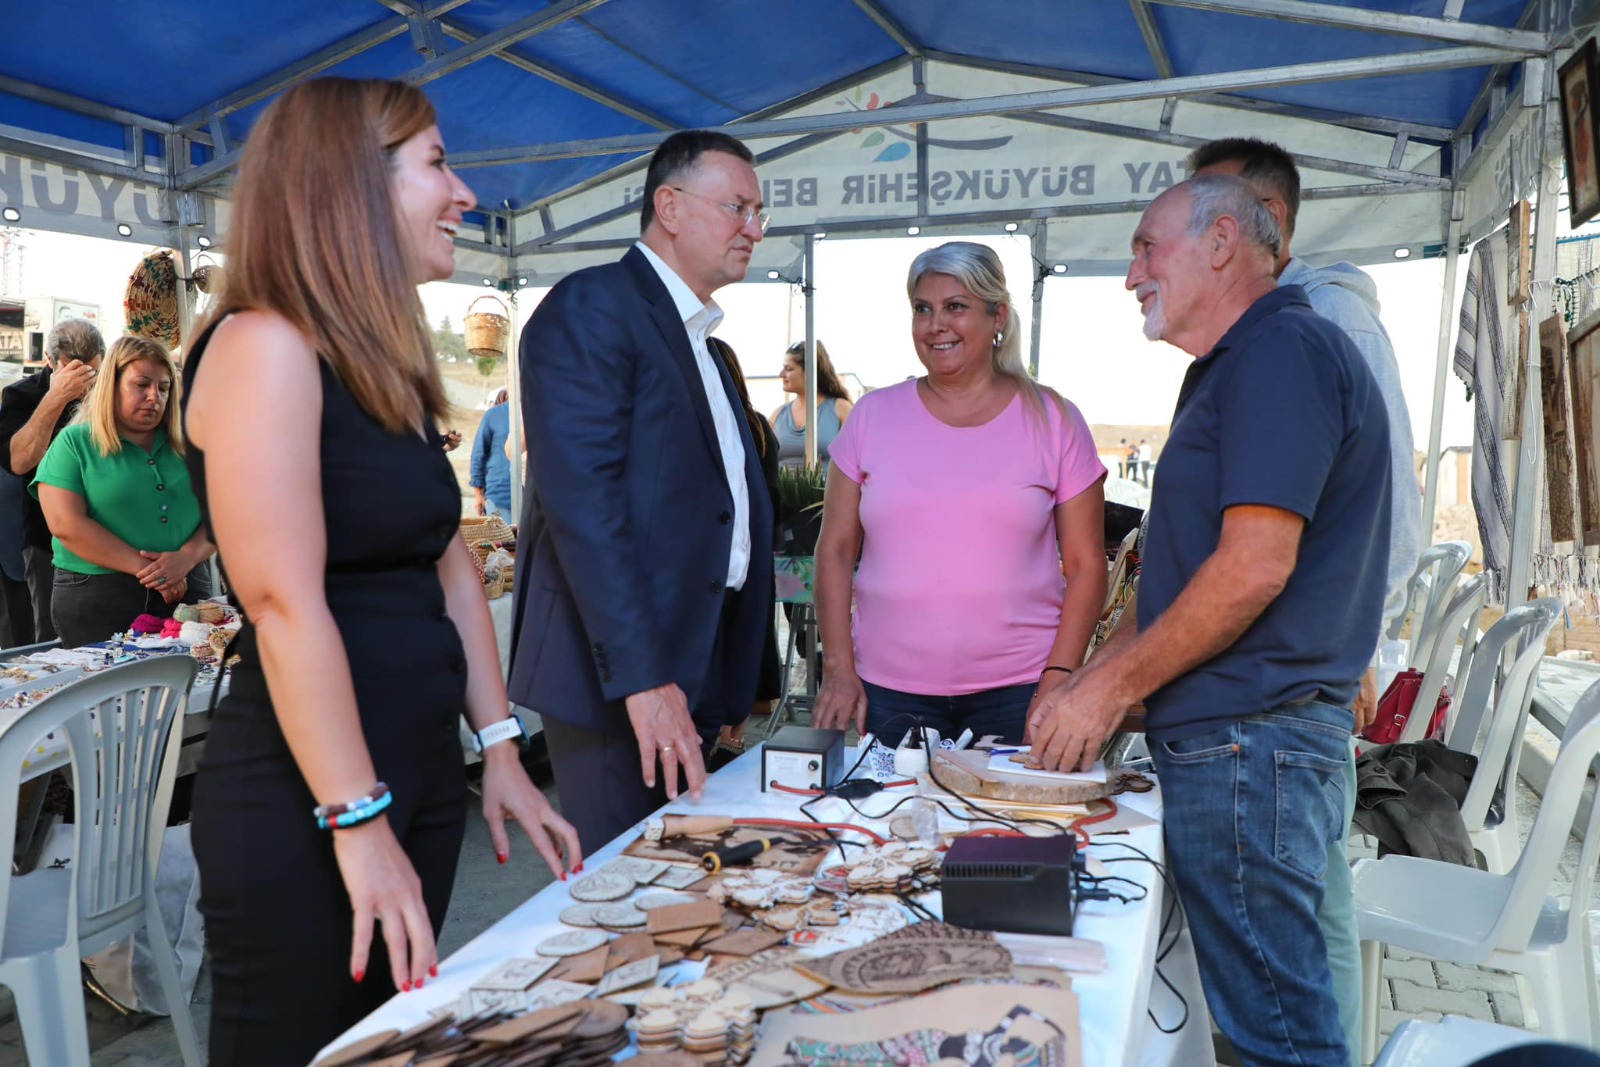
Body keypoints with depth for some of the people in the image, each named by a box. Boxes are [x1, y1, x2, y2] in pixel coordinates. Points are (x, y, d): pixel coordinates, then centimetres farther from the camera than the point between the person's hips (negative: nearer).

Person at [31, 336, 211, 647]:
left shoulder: (186, 447, 10)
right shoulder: (73, 444, 1)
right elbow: (66, 525, -10)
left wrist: (186, 559, -15)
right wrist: (145, 568, -16)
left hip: (186, 593, 3)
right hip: (98, 599, -3)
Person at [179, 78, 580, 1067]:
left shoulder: (390, 367, 12)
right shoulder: (265, 346, -14)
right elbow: (286, 603, -21)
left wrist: (501, 754, 10)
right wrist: (358, 824, -20)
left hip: (420, 778, 8)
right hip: (304, 806, -8)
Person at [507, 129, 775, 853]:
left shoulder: (701, 343, 20)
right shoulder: (591, 307, -9)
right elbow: (582, 499, -20)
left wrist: (733, 686, 16)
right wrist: (642, 676, -24)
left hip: (694, 672, 9)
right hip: (622, 675, -9)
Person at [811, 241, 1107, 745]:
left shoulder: (1053, 420, 2)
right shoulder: (874, 416, 6)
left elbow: (1086, 565, 1)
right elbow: (834, 552, 7)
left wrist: (1057, 682, -9)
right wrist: (839, 669, -2)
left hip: (1016, 691, -1)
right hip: (889, 691, 1)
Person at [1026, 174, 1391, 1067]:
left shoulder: (1282, 354, -13)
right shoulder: (1232, 370, 20)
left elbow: (1254, 568, -22)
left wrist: (1112, 688, -14)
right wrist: (1089, 683, 12)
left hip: (1247, 740, -10)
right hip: (1231, 735, 10)